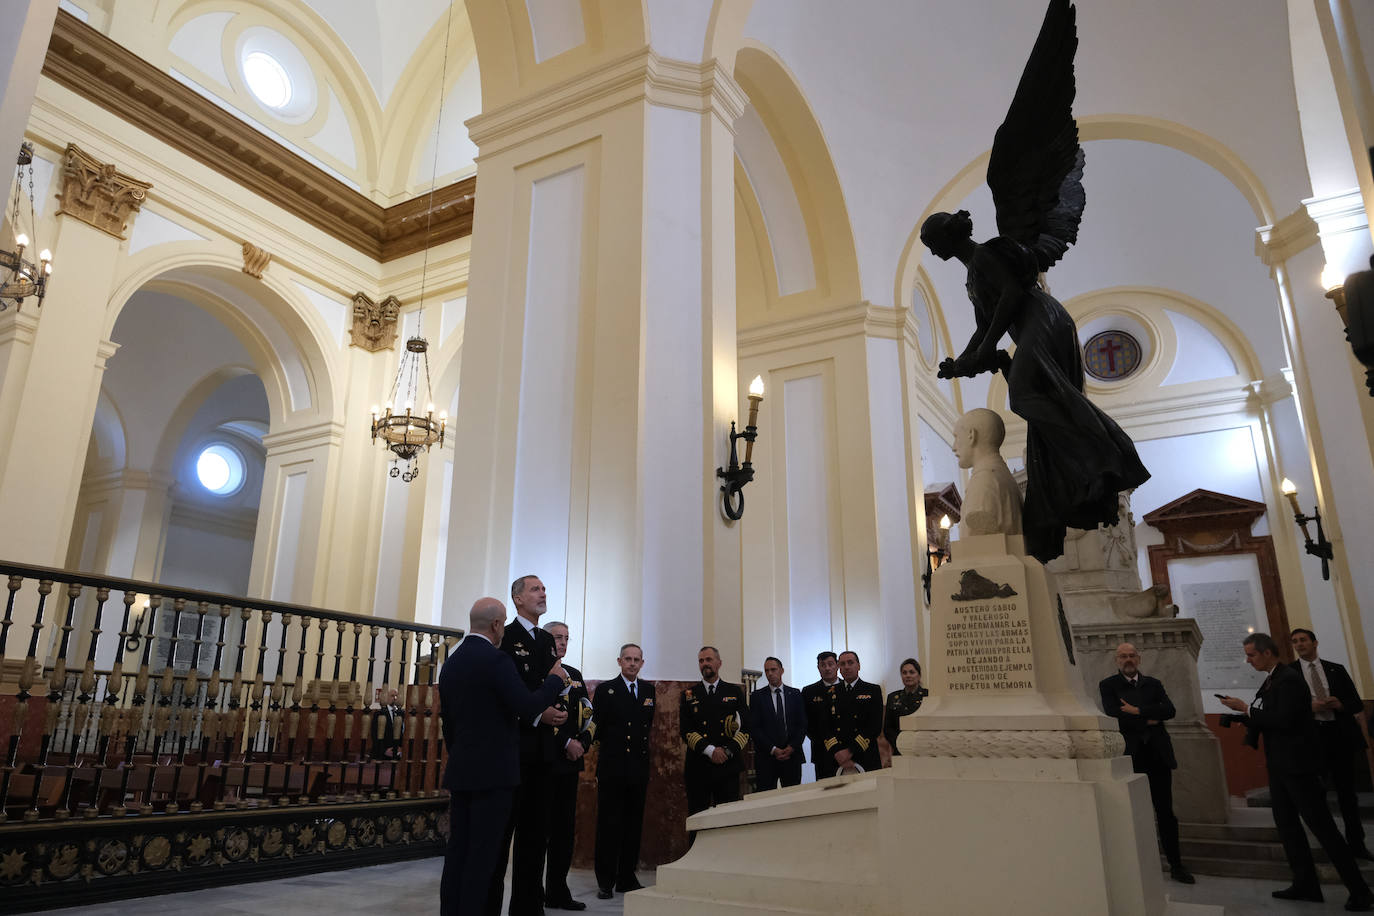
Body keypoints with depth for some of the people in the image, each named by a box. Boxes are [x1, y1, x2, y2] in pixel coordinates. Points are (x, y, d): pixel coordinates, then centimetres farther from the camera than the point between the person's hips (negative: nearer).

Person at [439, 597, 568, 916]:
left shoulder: (451, 663, 11)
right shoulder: (495, 660, -14)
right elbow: (527, 707, -19)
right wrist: (554, 679, -4)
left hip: (460, 770, 8)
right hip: (493, 771, -8)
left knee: (457, 850, 11)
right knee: (483, 853, -2)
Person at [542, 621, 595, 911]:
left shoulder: (575, 675, 16)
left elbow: (588, 715, 14)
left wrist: (582, 744, -3)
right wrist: (567, 742, -15)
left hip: (570, 761, 7)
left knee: (565, 828, 11)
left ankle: (558, 892, 20)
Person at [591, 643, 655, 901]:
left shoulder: (649, 690, 10)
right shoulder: (605, 690, -2)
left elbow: (648, 723, 14)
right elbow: (596, 724, -3)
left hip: (639, 766, 4)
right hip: (612, 767, -4)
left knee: (634, 823, 10)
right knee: (608, 823, 1)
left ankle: (627, 877, 21)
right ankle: (605, 881, 9)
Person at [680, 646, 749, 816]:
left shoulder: (735, 692, 10)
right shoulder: (689, 695, 9)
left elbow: (746, 726, 4)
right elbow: (685, 730, 0)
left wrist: (728, 750, -10)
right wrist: (710, 750, -13)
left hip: (728, 765, 0)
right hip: (698, 767, 0)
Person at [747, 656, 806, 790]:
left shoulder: (795, 694, 9)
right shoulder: (757, 696, 4)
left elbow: (802, 724, 5)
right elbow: (754, 728, -2)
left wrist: (792, 747, -7)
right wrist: (773, 749, -10)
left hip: (792, 755, 1)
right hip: (766, 757, -1)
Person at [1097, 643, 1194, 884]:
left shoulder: (1153, 684, 12)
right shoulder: (1108, 685, 2)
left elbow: (1169, 710, -3)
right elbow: (1113, 714, -12)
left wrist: (1138, 711, -14)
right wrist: (1148, 721, -8)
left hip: (1158, 755, 3)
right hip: (1129, 757, -2)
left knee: (1166, 812, 7)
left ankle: (1176, 865, 16)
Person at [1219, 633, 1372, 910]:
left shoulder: (1289, 679, -17)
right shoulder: (1271, 680, 10)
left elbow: (1283, 720, -26)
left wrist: (1247, 708, -20)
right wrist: (1243, 714, -1)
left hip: (1297, 765, -9)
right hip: (1280, 766, 9)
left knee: (1321, 826, -2)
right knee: (1286, 825, 12)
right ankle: (1305, 884, 20)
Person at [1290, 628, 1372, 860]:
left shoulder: (1336, 670, 10)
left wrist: (1340, 704, -11)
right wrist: (1308, 707, -16)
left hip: (1341, 735, 2)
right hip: (1311, 736, -2)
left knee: (1347, 791, 9)